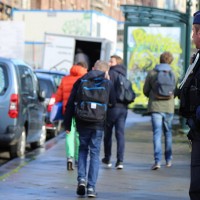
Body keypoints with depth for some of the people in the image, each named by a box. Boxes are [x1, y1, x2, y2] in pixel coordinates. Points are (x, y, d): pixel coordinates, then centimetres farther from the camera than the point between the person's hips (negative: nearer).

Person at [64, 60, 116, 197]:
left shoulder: (80, 81, 5)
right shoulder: (108, 84, 2)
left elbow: (70, 104, 3)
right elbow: (113, 102, 15)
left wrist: (67, 124, 9)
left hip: (82, 123, 1)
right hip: (98, 124, -1)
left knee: (83, 150, 19)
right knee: (95, 153, 5)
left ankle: (81, 179, 2)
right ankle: (91, 187, 0)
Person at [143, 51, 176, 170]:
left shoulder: (151, 73, -1)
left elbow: (146, 90, 4)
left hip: (155, 107, -1)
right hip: (169, 107, 1)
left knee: (157, 134, -5)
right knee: (168, 133, 15)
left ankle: (158, 160, -17)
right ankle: (168, 160, 21)